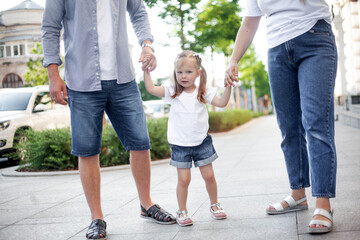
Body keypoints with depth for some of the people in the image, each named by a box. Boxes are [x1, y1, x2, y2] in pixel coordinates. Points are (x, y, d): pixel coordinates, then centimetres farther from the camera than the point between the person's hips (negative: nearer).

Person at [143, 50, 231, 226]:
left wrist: (228, 86, -19)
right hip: (180, 144, -1)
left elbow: (221, 103, -8)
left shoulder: (203, 92, 0)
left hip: (201, 142, 1)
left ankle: (214, 205, 28)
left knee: (209, 176, 7)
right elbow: (150, 89, -9)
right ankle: (182, 211, 14)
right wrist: (146, 70, -15)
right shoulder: (172, 92, -2)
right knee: (183, 179, -1)